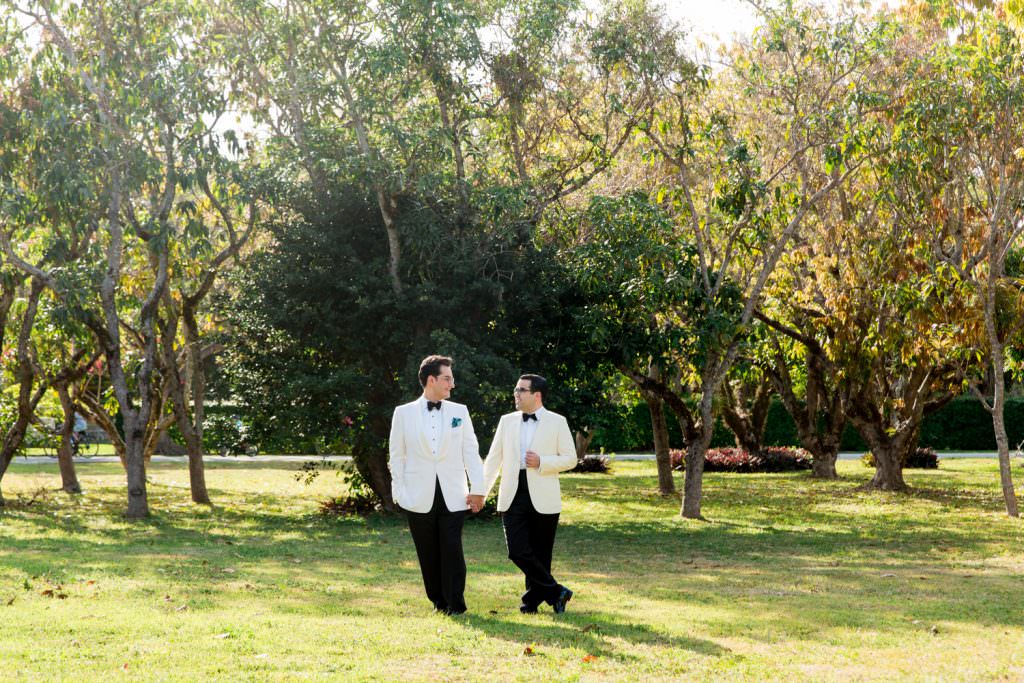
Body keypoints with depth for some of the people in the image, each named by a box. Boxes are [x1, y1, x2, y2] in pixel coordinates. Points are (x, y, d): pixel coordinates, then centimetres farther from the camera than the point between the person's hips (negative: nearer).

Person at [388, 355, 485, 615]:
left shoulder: (459, 412, 8)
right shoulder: (404, 413, 4)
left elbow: (471, 453, 7)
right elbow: (397, 456, 7)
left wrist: (478, 490, 1)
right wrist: (399, 493, 0)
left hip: (453, 496, 0)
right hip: (420, 497, 0)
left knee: (452, 550, -6)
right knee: (428, 554, 5)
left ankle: (455, 603, 2)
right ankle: (438, 601, 20)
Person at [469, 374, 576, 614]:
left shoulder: (557, 422, 2)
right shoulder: (507, 421, 12)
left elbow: (570, 458, 1)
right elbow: (493, 459, 12)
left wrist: (541, 462, -14)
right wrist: (481, 491, 4)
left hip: (543, 499, -3)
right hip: (513, 497, 3)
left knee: (540, 554, 3)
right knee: (518, 551, -8)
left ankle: (533, 599, 19)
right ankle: (555, 591, 3)